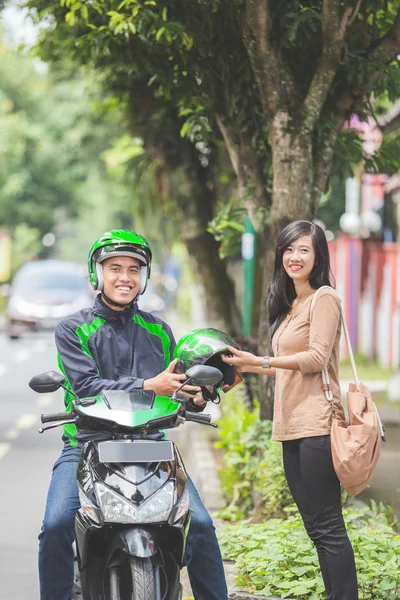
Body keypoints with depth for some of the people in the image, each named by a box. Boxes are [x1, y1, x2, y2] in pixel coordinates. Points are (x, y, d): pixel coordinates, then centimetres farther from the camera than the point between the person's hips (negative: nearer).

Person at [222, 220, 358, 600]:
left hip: (317, 424, -9)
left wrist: (261, 360, -12)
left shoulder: (323, 298, -6)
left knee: (326, 525, -10)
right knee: (315, 524, 10)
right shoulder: (289, 305, 20)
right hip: (292, 426, 9)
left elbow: (317, 358, -14)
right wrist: (248, 369, 21)